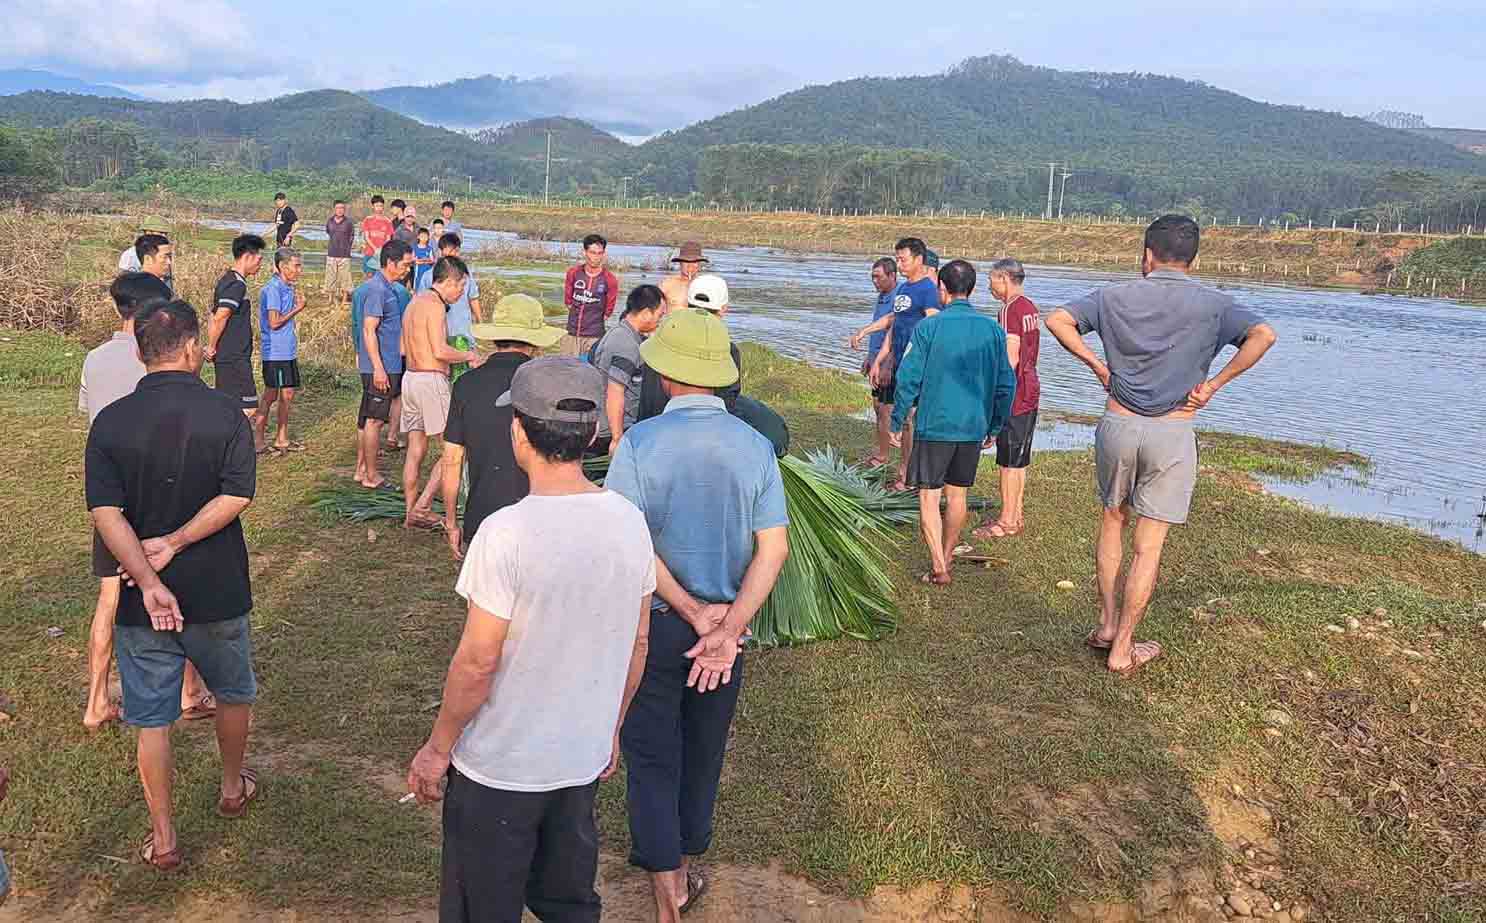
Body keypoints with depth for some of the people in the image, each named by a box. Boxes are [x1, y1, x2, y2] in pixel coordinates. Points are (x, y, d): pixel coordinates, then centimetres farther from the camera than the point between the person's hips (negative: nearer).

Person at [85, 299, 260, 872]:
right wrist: (176, 542, -15)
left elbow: (105, 513, -15)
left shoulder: (110, 421, -7)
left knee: (151, 719, 12)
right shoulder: (225, 413, -11)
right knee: (233, 692, 25)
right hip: (216, 592, -1)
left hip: (141, 598, 1)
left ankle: (163, 839, 20)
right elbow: (236, 496, -20)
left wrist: (148, 580, -19)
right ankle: (232, 789, 44)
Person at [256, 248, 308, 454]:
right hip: (275, 353, -9)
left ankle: (282, 438, 21)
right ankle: (258, 439, 7)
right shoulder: (272, 289, -15)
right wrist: (297, 309, -13)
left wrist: (297, 305, 6)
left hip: (288, 351, 9)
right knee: (271, 395, -2)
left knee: (288, 394, 12)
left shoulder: (288, 288, 12)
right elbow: (274, 322, -19)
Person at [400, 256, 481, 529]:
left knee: (415, 450, 11)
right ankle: (422, 507, -8)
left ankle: (411, 514, 14)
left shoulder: (415, 302, 17)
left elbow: (404, 349, 21)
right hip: (431, 380, -10)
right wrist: (467, 355, -5)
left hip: (410, 376, 10)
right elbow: (440, 351, -21)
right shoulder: (435, 305, -12)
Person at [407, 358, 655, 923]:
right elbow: (638, 642, 4)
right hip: (584, 758, 5)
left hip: (499, 767, -5)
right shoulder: (628, 522, -6)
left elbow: (477, 663, -19)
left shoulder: (507, 532, -25)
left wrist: (438, 748, -4)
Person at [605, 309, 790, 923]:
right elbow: (774, 549, -10)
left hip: (653, 623, -3)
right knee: (703, 751, 21)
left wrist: (694, 612, -14)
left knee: (652, 756, 11)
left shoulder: (640, 441, -15)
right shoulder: (755, 447, -6)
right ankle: (686, 866, 38)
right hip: (726, 618, 3)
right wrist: (728, 627, -15)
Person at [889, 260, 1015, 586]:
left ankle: (938, 567, -6)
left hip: (935, 425, -4)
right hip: (974, 427, 4)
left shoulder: (928, 327, -8)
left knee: (928, 496, 2)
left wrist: (897, 422, 1)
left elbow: (909, 379, -9)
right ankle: (946, 557, 27)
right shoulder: (993, 329, 3)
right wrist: (994, 426, 18)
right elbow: (1006, 384, 7)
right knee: (958, 495, 16)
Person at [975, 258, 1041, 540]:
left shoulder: (1010, 310, -16)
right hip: (1030, 391, 10)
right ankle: (1016, 516, 23)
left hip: (1014, 393, -10)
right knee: (1020, 460, 16)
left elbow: (1011, 359, -21)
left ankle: (1007, 522, 3)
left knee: (1008, 461, -3)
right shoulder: (1030, 308, 13)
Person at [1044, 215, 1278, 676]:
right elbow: (1263, 335, -17)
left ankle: (1107, 623, 27)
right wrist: (1214, 384, -10)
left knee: (1112, 522, 23)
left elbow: (1057, 320, -3)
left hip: (1118, 426, 2)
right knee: (1148, 546, 4)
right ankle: (1122, 649, 9)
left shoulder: (1117, 296, 1)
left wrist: (1096, 364, 1)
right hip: (1172, 436, -2)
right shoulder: (1212, 304, -3)